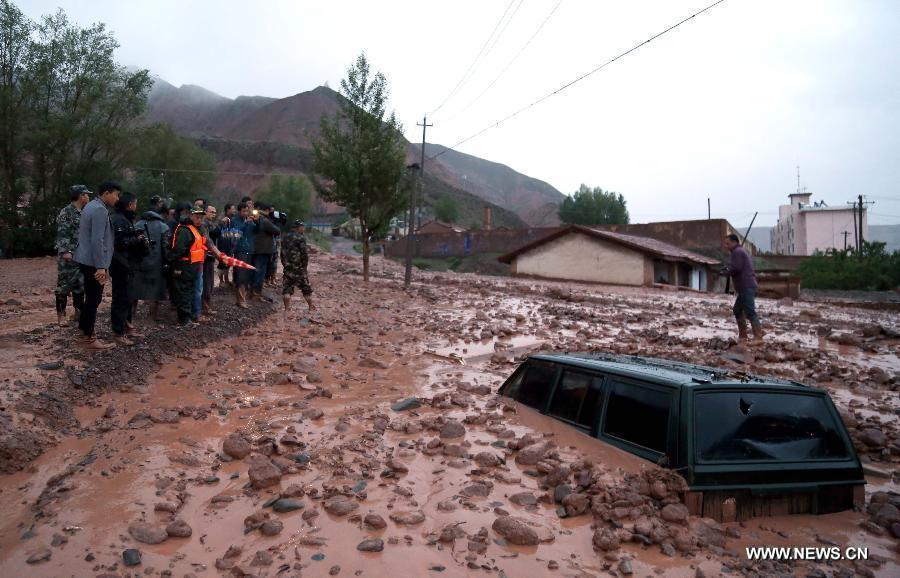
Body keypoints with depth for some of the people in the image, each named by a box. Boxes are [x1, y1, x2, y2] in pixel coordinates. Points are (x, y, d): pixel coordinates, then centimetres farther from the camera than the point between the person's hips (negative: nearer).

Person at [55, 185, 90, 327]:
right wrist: (65, 251, -25)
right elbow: (62, 233, -16)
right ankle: (61, 315, 4)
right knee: (64, 285, -2)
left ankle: (78, 312, 18)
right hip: (68, 257, -8)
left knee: (80, 285, 11)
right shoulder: (66, 212, -9)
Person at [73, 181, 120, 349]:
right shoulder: (101, 210, -18)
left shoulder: (90, 206, 14)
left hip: (85, 259, 10)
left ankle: (84, 328, 29)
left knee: (91, 297, 19)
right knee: (94, 299, -3)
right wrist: (100, 267, -23)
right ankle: (89, 338, 3)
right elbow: (97, 240, -24)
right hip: (93, 262, -10)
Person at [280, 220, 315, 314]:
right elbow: (304, 253, -16)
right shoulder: (300, 237, -11)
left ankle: (286, 309, -2)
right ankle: (311, 307, 20)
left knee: (286, 288, 7)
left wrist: (285, 265, 17)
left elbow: (282, 253, 13)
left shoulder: (285, 238, 9)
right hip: (299, 268, -4)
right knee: (306, 288, 11)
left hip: (288, 268, 4)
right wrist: (304, 264, -2)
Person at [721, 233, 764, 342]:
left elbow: (736, 268, -18)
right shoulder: (741, 251, 25)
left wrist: (725, 272, -2)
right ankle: (742, 336, 16)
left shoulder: (737, 252, -7)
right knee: (737, 310, 15)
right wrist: (727, 269, 6)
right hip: (746, 287, 11)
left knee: (750, 312, -14)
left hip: (746, 287, -11)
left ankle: (758, 336, -18)